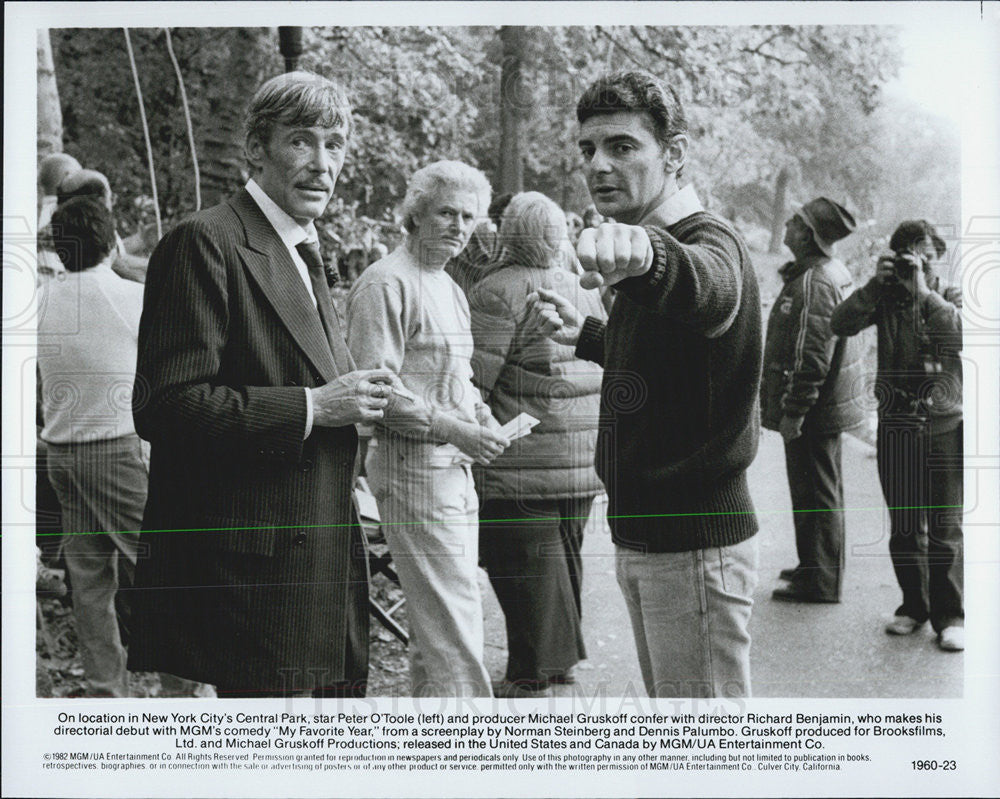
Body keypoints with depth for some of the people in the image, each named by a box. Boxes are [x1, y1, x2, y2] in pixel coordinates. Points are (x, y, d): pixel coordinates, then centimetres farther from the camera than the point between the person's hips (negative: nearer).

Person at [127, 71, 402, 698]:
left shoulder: (305, 252, 19)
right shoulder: (207, 242, -11)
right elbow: (165, 406, -19)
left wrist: (355, 395, 7)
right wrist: (312, 407, -17)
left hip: (322, 565, 9)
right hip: (244, 570, -9)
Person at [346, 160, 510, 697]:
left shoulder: (450, 289, 19)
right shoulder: (386, 283, -11)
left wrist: (481, 413, 7)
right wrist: (452, 428, -19)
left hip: (454, 468, 10)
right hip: (412, 467, -10)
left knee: (433, 623, 15)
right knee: (454, 620, -10)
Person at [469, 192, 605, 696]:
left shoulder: (499, 291, -11)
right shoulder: (583, 290, 13)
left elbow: (475, 377, -16)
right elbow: (604, 365, 19)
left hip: (524, 458, -8)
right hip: (585, 452, 8)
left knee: (524, 558, -1)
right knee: (565, 550, 16)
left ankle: (534, 670, 3)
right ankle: (562, 656, 26)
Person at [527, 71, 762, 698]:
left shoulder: (709, 241, -16)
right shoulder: (647, 253, 15)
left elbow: (703, 285, -43)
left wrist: (645, 253, -64)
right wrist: (583, 333, 19)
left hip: (695, 545, -9)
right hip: (642, 540, 9)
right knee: (666, 701, 20)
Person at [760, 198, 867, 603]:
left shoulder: (813, 283, -21)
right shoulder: (834, 272, 13)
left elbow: (811, 357, -26)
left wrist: (793, 411, -22)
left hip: (812, 414, -11)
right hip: (828, 407, 11)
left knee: (814, 495, -2)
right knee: (823, 492, 19)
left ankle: (820, 581, 7)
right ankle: (817, 567, 31)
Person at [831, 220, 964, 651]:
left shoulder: (952, 298, 5)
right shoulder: (885, 298, 6)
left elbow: (960, 335, -17)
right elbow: (840, 324, -9)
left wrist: (923, 290, -19)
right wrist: (876, 284, -16)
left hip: (945, 425, -2)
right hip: (896, 425, 2)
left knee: (946, 528, -2)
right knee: (904, 527, 9)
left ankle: (950, 616, 7)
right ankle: (914, 604, 23)